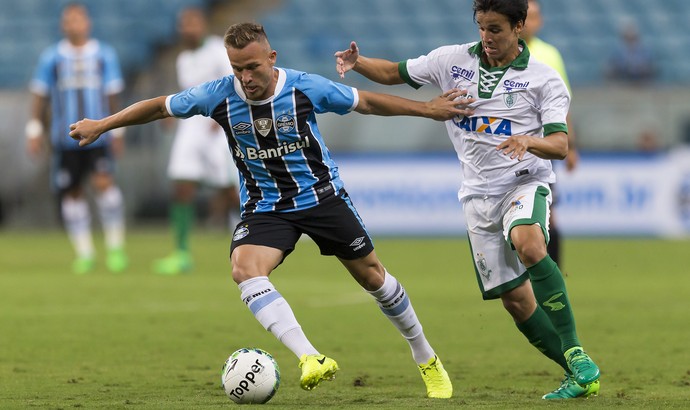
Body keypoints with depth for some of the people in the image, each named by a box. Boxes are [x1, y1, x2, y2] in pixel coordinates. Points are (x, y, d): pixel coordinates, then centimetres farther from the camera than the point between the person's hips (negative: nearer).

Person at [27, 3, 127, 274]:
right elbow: (40, 95, 9)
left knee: (104, 182, -18)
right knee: (71, 192, 1)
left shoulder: (104, 55, 6)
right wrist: (35, 131, 6)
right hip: (65, 137, 1)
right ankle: (84, 253, 12)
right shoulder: (51, 58, 4)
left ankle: (116, 247, -9)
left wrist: (117, 130, 15)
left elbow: (112, 95, 13)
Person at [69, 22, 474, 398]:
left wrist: (429, 109, -2)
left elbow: (365, 102, -4)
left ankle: (427, 359, 28)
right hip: (265, 207, 1)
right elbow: (160, 107, 0)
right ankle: (311, 359, -39)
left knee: (372, 275, 6)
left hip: (323, 195, -1)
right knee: (245, 269, -28)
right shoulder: (218, 95, -15)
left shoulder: (306, 87, -18)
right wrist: (101, 125, 1)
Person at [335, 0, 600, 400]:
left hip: (526, 182, -4)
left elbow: (560, 145, -13)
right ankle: (578, 373, 15)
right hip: (479, 192, 4)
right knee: (513, 296, 2)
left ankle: (574, 352, -30)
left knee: (527, 244, -36)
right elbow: (394, 73, 12)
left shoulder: (544, 79, -5)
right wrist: (356, 62, -8)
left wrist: (529, 142, -34)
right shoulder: (452, 61, 4)